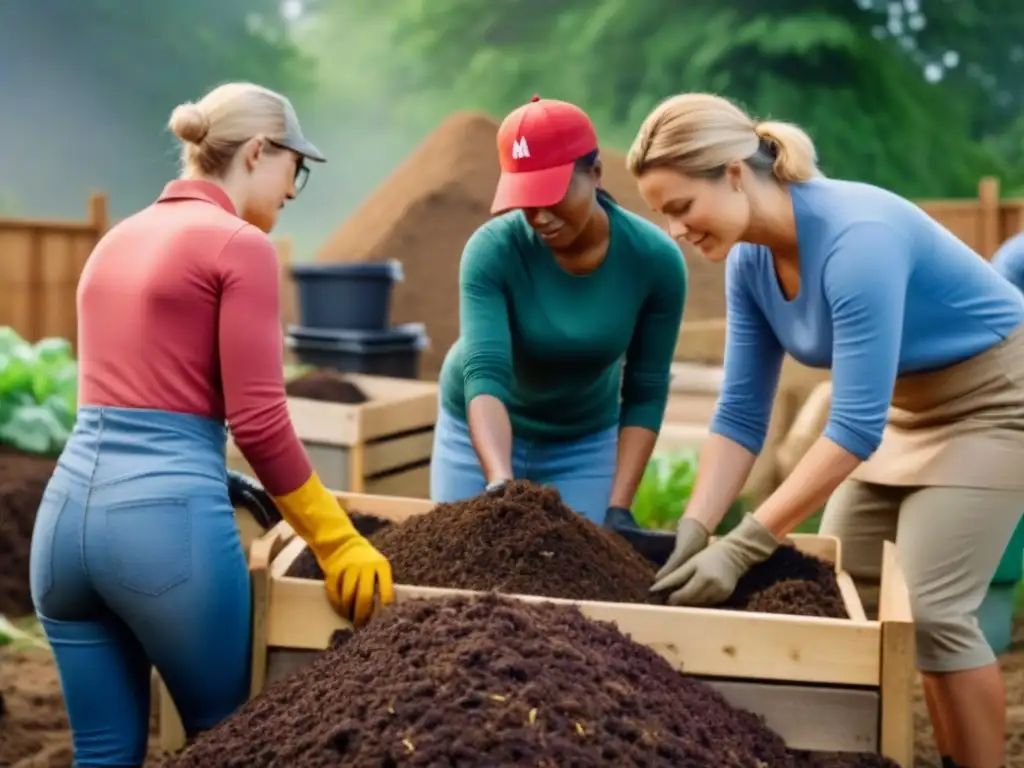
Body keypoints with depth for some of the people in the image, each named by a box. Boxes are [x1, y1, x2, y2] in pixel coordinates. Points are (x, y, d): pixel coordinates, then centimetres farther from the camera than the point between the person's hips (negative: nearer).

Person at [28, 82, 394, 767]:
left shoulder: (117, 240, 17)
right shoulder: (242, 246, -7)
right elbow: (259, 423, -12)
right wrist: (339, 542, -4)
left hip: (69, 504, 7)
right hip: (167, 515, -7)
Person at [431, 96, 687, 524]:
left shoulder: (655, 259, -22)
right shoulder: (492, 250, -28)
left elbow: (646, 394, -15)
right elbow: (484, 373, -37)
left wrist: (617, 507, -19)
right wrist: (500, 483, -52)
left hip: (586, 441, 1)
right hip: (482, 433, -1)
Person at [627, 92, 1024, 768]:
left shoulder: (856, 237, -34)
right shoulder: (750, 259, -9)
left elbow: (855, 427, -35)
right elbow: (742, 412, -6)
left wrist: (744, 546, -36)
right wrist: (694, 533, -17)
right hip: (906, 404, 8)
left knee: (928, 608, -12)